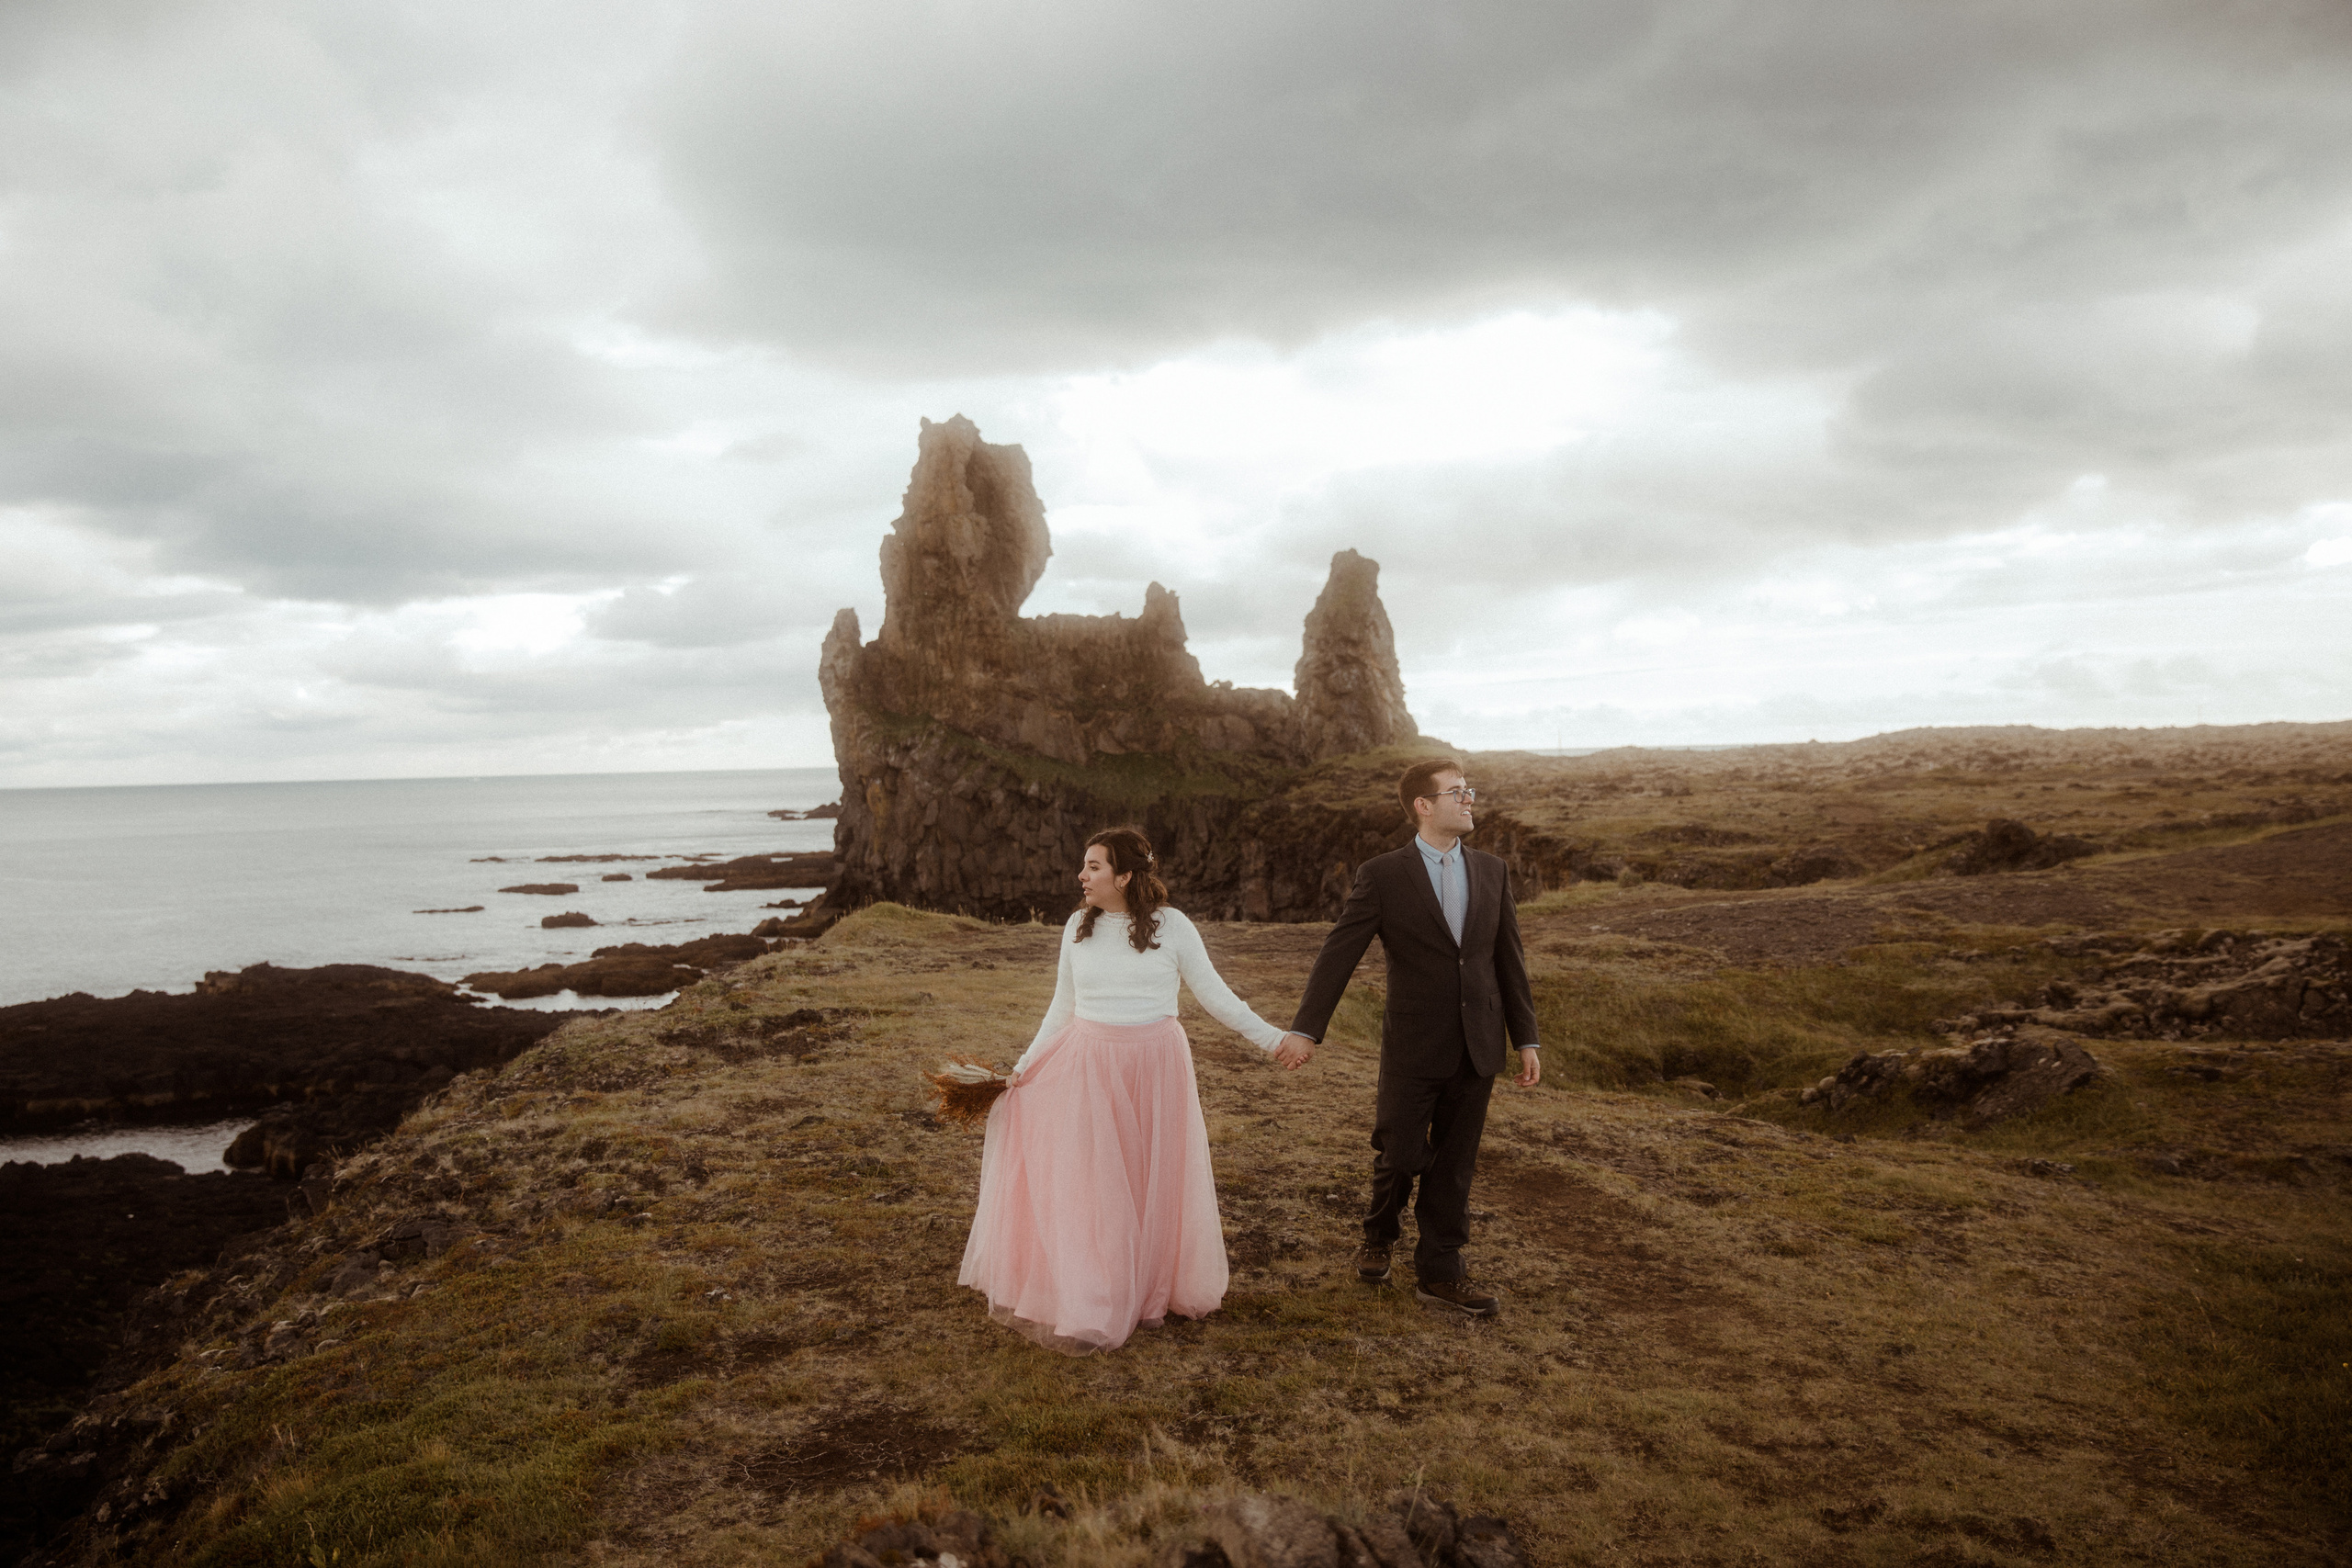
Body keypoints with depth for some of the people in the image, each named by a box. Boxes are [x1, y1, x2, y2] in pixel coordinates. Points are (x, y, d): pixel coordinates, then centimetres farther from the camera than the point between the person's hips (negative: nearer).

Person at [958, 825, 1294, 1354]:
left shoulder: (1173, 925, -6)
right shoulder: (1078, 926, 2)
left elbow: (1214, 994, 0)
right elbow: (1063, 1007, 9)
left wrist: (1271, 1037, -7)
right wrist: (1025, 1064, 6)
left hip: (1153, 1069, -1)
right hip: (1087, 1066, 2)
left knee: (1152, 1182, 10)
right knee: (1085, 1185, 4)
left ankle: (1149, 1290, 30)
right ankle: (1083, 1305, 17)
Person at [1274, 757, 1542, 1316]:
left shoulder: (1492, 872, 5)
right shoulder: (1383, 876, -8)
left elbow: (1509, 961, 8)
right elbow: (1338, 954, -11)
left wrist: (1526, 1040, 6)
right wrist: (1305, 1029, -17)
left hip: (1477, 1048, 3)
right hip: (1414, 1048, -3)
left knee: (1454, 1163, 10)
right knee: (1400, 1154, 6)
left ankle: (1440, 1272, 23)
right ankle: (1380, 1237, 36)